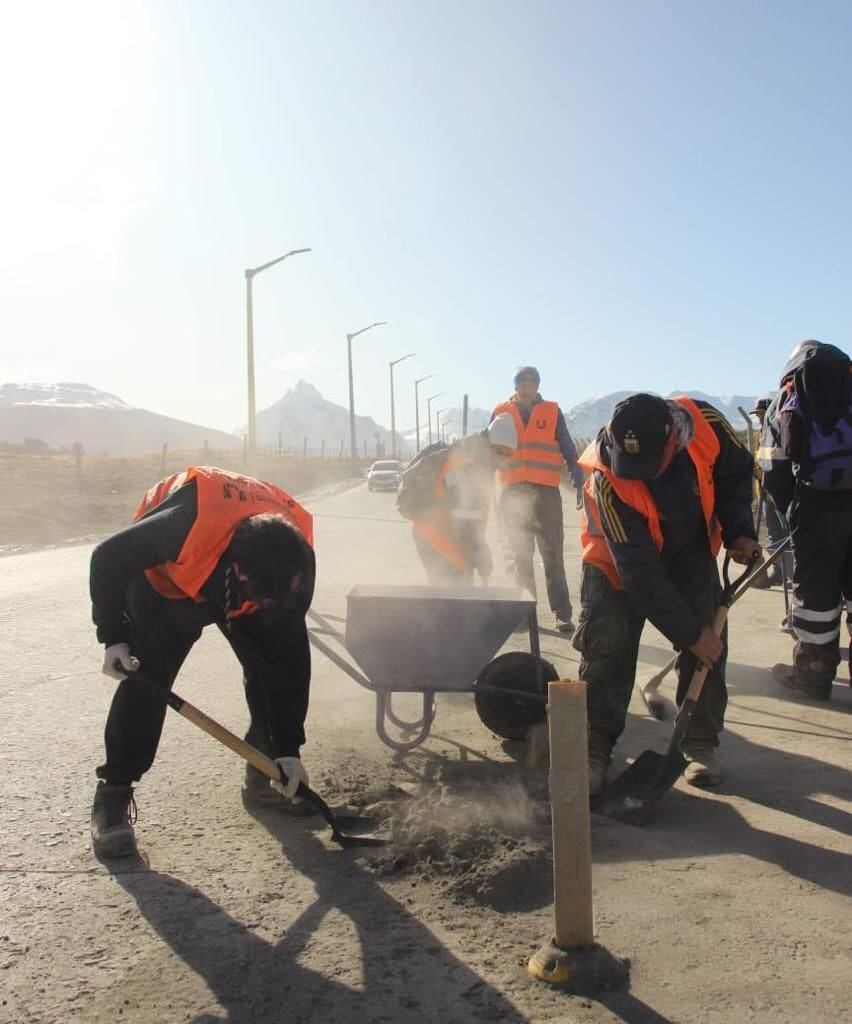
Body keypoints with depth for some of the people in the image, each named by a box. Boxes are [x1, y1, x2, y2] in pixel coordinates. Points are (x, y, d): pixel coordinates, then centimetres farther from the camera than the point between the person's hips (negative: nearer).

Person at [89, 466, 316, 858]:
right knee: (145, 677, -15)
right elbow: (109, 558, -25)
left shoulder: (294, 562, -33)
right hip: (165, 576, -3)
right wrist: (113, 636, -19)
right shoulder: (184, 528, -46)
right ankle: (113, 795, -1)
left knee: (270, 663, -7)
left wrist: (288, 748, -22)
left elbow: (289, 656, -24)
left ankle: (264, 774, 13)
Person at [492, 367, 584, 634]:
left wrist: (579, 480, -3)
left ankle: (562, 614, -2)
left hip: (546, 493, -2)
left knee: (552, 555, -4)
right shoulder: (501, 413, 9)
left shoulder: (552, 412, 6)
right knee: (521, 557, 10)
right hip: (513, 494, 2)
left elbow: (568, 449, 6)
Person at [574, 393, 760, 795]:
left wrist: (738, 532, -16)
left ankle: (701, 745, 9)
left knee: (709, 647, -4)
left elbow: (737, 473, -5)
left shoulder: (706, 423, -29)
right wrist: (688, 631, -31)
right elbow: (638, 570, -34)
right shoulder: (607, 480, -38)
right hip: (620, 559, -3)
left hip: (690, 548, 4)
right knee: (606, 649, -11)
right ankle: (595, 749, 0)